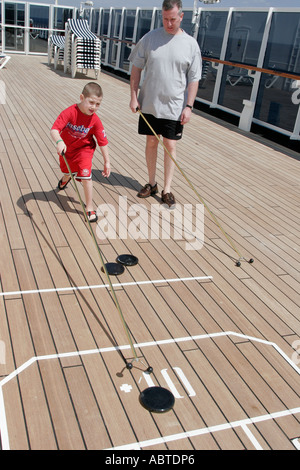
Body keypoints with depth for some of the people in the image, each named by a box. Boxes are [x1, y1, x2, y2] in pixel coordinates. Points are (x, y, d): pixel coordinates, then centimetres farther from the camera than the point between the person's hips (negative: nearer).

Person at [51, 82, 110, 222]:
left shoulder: (95, 120, -22)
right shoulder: (69, 112, -29)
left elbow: (103, 142, -15)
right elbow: (54, 130, -38)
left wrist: (107, 162, -14)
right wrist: (59, 141, -59)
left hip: (84, 149, -1)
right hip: (66, 148, 1)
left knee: (85, 176, -17)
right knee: (68, 171, 25)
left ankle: (89, 208, -3)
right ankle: (66, 178, 67)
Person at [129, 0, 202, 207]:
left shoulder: (191, 44, -3)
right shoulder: (150, 38, 0)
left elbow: (194, 79, -1)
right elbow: (136, 68, 5)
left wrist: (189, 106, -8)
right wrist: (134, 96, -1)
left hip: (174, 107, -1)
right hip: (149, 104, 2)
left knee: (170, 145, 2)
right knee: (151, 142, 9)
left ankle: (167, 189, 10)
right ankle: (152, 183, 24)